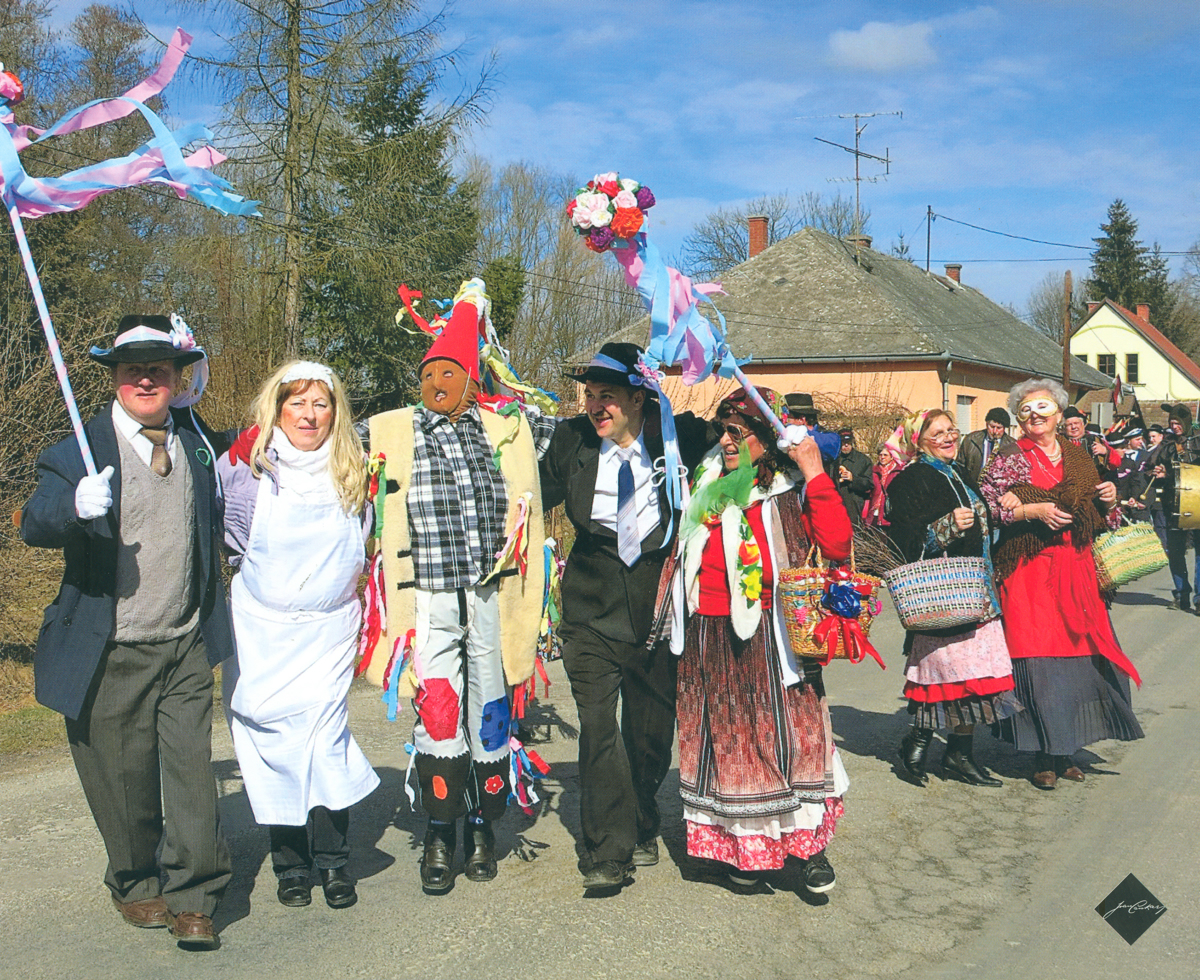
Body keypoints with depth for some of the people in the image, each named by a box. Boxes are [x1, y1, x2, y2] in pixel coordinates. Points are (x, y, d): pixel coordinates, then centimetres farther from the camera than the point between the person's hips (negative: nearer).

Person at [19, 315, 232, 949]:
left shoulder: (195, 438, 8)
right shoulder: (79, 451, -7)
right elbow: (34, 524, -23)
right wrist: (75, 505, -43)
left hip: (186, 647, 3)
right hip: (112, 656, -3)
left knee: (192, 776, 0)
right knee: (125, 782, 9)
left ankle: (192, 897, 14)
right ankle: (136, 887, 32)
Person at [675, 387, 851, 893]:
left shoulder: (792, 491, -4)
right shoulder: (705, 482, 10)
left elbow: (837, 544, -21)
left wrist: (814, 474, -19)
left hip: (770, 639, -4)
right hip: (710, 640, 4)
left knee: (788, 733, -5)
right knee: (725, 737, 8)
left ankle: (809, 843, 8)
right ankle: (743, 846, 21)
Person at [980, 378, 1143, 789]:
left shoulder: (1078, 457, 15)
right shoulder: (1009, 458, 1)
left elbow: (1097, 518, 21)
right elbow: (991, 509, -8)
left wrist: (1108, 500, 0)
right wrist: (1034, 511, -19)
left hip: (1077, 568, 5)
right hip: (1030, 571, -4)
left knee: (1081, 652, 2)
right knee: (1038, 658, -7)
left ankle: (1064, 750, 14)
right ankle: (1046, 756, 2)